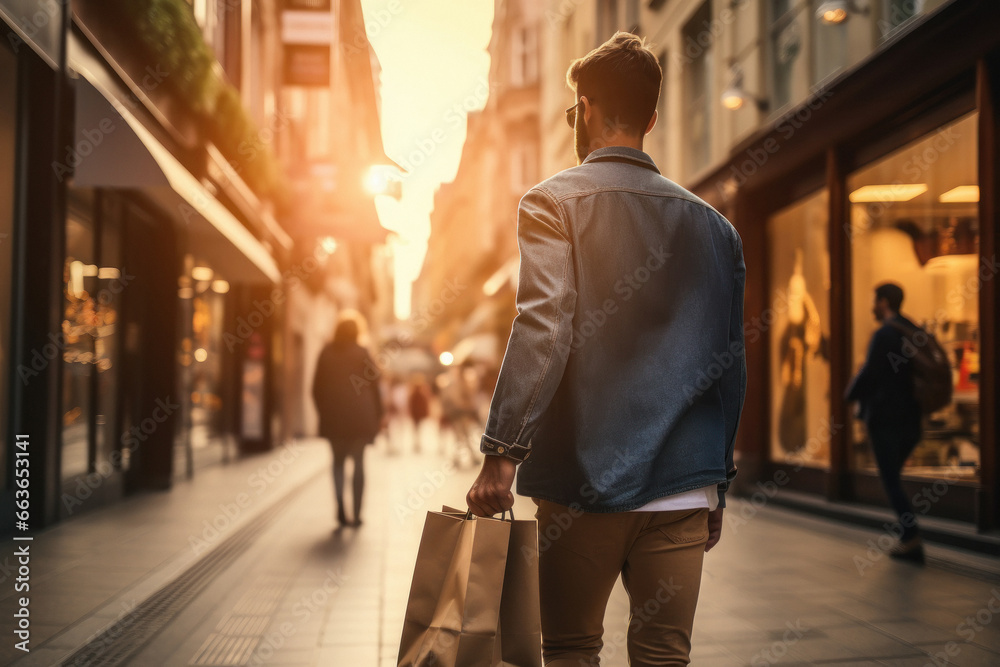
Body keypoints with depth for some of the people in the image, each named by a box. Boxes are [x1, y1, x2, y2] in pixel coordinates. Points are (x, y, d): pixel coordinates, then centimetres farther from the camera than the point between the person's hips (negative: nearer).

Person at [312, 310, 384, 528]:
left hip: (333, 416, 2)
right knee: (358, 461, 6)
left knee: (338, 461, 12)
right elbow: (374, 385, -1)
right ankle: (356, 513, 4)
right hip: (360, 416, -1)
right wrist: (378, 415, 6)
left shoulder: (326, 353, 4)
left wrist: (323, 411, 17)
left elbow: (317, 387, 7)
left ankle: (340, 507, -7)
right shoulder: (362, 354, -2)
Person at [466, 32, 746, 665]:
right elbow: (731, 368, 13)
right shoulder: (712, 223, 12)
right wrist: (718, 484, 21)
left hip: (584, 479, -3)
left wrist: (502, 452, -17)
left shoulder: (554, 202, -2)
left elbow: (543, 329, -17)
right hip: (684, 486, 4)